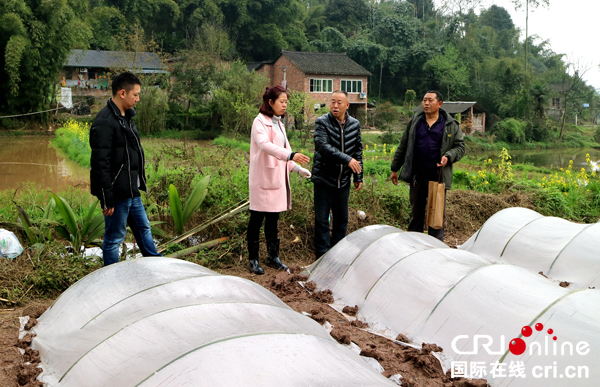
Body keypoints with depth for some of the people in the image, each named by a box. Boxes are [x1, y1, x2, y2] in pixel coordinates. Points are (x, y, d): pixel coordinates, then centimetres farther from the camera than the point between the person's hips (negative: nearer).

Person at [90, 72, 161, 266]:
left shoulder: (125, 116, 11)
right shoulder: (105, 122, -21)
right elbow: (100, 163, -23)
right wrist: (107, 199, -23)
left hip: (131, 191, 10)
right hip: (117, 192, -10)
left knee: (143, 228, 22)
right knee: (114, 238, 3)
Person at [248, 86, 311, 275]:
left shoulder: (278, 123, 16)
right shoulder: (260, 122, -12)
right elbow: (265, 144, -31)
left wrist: (298, 168, 14)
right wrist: (291, 155, -43)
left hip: (278, 177, 8)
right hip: (263, 178, -8)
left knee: (273, 218, 14)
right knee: (257, 218, 0)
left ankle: (273, 257, 23)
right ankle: (253, 259, 10)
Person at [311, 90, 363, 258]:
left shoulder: (355, 124, 5)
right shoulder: (322, 122, -10)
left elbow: (358, 152, 13)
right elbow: (323, 146, -25)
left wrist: (358, 177, 11)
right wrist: (347, 159, -33)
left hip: (343, 181, 4)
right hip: (324, 179, -4)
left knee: (342, 220, 12)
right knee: (322, 220, 1)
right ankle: (323, 256, 11)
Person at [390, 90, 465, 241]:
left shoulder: (451, 125, 2)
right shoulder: (414, 122, 9)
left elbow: (460, 147, 6)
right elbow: (403, 147, 14)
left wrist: (448, 157, -15)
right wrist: (394, 169, 15)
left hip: (438, 176, -2)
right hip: (417, 176, 2)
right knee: (416, 212, 12)